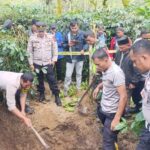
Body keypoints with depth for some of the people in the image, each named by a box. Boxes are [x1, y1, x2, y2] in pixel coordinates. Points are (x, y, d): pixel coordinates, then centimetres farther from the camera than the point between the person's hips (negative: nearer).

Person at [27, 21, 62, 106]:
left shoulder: (51, 37, -5)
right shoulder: (32, 38, -4)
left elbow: (55, 49, 4)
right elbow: (30, 52, 1)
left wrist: (54, 59, -1)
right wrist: (31, 63, -1)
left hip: (48, 63, -1)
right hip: (37, 63, 1)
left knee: (52, 80, -1)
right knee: (39, 80, 12)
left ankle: (57, 96, 7)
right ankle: (42, 94, 29)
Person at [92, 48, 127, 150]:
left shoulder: (116, 72, -24)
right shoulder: (105, 70, 2)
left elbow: (123, 97, -26)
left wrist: (117, 119, -27)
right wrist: (99, 86, 5)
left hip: (112, 113, -8)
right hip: (103, 109, 8)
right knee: (108, 135, 24)